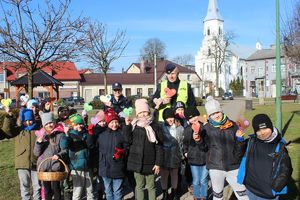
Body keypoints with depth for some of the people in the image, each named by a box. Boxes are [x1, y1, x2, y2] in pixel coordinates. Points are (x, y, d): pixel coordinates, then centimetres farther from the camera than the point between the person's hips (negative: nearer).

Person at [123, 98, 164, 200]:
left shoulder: (155, 126, -6)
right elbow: (128, 140, -7)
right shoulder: (133, 126, 2)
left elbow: (159, 147, -6)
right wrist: (127, 126, -14)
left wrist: (158, 163, -9)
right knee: (139, 186, 15)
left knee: (151, 187, 11)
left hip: (150, 163, -2)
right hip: (137, 162, 2)